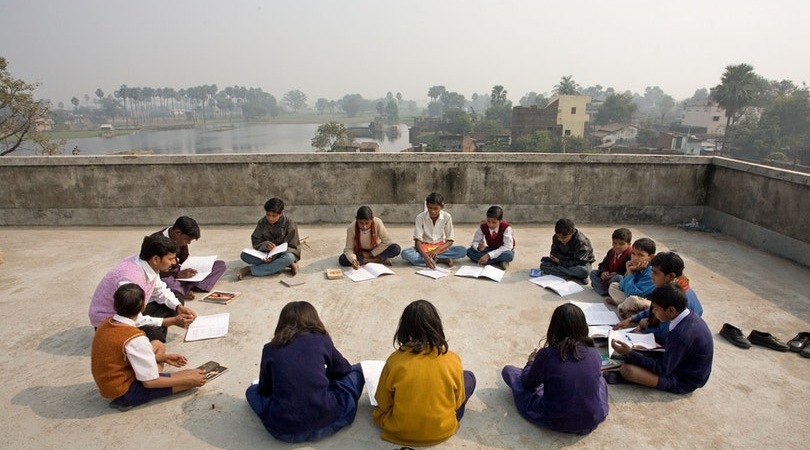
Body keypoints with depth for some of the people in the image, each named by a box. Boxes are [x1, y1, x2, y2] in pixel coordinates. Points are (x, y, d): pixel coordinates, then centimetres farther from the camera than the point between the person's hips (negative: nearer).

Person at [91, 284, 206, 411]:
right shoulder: (135, 338, -29)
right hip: (126, 392, -7)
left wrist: (164, 357, 14)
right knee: (195, 377, -12)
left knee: (158, 345, 23)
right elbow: (150, 382, -23)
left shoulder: (105, 324, -4)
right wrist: (188, 380, -12)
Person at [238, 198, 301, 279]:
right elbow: (256, 243, -3)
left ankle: (250, 269, -29)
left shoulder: (289, 223, -12)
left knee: (289, 258, -39)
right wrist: (265, 245, -27)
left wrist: (274, 255, -28)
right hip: (265, 254, 3)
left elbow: (293, 248, -11)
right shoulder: (262, 222, -3)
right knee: (244, 255, -25)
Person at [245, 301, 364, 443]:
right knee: (356, 372, 20)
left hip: (284, 428, 1)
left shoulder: (270, 348, 6)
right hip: (324, 419, 0)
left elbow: (264, 389, 17)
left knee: (253, 390, 29)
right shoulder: (321, 340, 4)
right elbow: (343, 370, 19)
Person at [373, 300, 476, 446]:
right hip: (441, 432, -1)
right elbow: (458, 402, -2)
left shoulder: (395, 360, -19)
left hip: (399, 431, 2)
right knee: (469, 377, 16)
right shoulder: (452, 360, -18)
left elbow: (383, 404, -7)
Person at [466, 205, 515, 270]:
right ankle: (500, 261, -24)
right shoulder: (483, 227, -16)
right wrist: (479, 247, -37)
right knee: (469, 251, -21)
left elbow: (507, 246, -32)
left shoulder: (506, 227, -26)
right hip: (490, 249, 5)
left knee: (509, 255, -40)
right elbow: (475, 242, -9)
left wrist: (489, 255, -39)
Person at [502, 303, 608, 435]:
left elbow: (528, 384, -3)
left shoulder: (546, 355, -21)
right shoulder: (595, 355, -12)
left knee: (508, 370, 9)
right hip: (593, 422, 4)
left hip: (557, 423, -3)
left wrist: (531, 362, 17)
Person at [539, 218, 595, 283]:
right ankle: (573, 276, -27)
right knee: (544, 265, -22)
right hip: (565, 261, 5)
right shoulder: (556, 237, -10)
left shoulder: (581, 241, -26)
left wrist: (560, 262, -25)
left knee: (583, 271, -41)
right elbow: (554, 253, -3)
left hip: (582, 263, -5)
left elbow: (579, 262, -26)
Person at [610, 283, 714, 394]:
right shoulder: (690, 317, -5)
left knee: (627, 369, -26)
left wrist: (630, 353, -22)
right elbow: (673, 349, 10)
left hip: (683, 381, -10)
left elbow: (662, 369, -24)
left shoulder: (682, 335, -32)